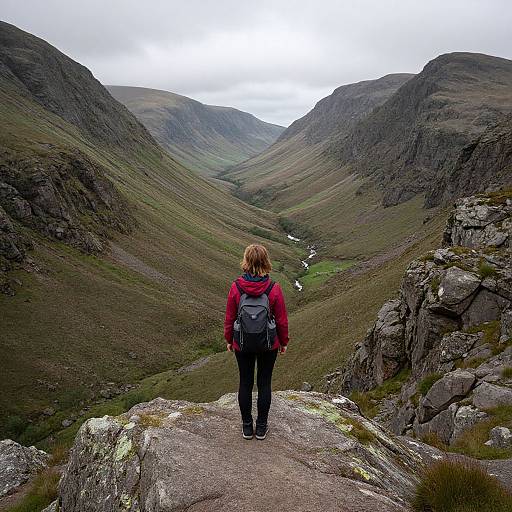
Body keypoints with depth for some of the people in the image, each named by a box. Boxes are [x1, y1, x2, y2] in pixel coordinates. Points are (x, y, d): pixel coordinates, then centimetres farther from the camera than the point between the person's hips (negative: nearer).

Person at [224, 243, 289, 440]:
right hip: (269, 345, 0)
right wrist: (283, 342, 9)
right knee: (264, 383, 15)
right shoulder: (274, 289, -17)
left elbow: (230, 318, -6)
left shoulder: (235, 287, -16)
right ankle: (261, 427, 27)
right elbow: (282, 320, -8)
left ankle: (247, 426, 29)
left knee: (245, 382, 16)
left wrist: (229, 340, 11)